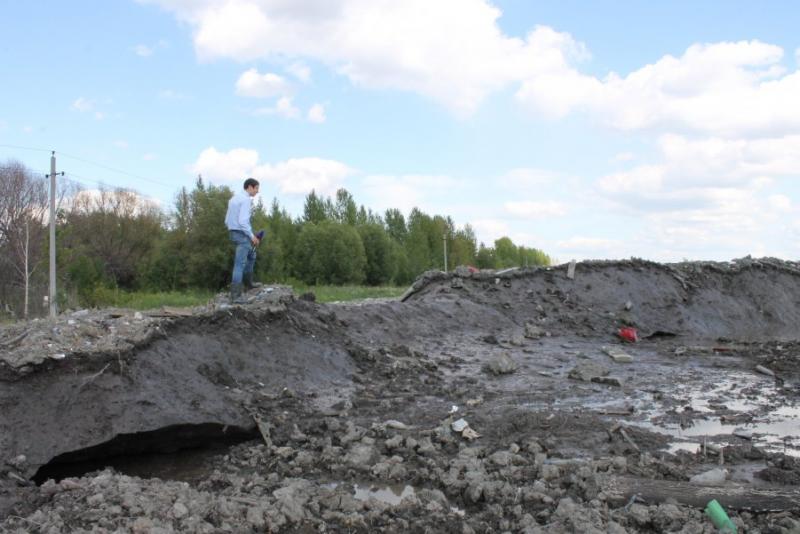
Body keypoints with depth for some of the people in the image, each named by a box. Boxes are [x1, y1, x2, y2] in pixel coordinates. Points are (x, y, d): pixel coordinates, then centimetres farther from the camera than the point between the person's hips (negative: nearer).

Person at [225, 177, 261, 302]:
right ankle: (235, 294, -13)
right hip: (242, 234, -10)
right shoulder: (246, 199, -14)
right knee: (240, 263, -10)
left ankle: (247, 283, 34)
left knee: (251, 255, 28)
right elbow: (243, 221, -24)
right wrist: (252, 236, -15)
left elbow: (227, 221, 17)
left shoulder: (233, 198, 15)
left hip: (233, 232, 10)